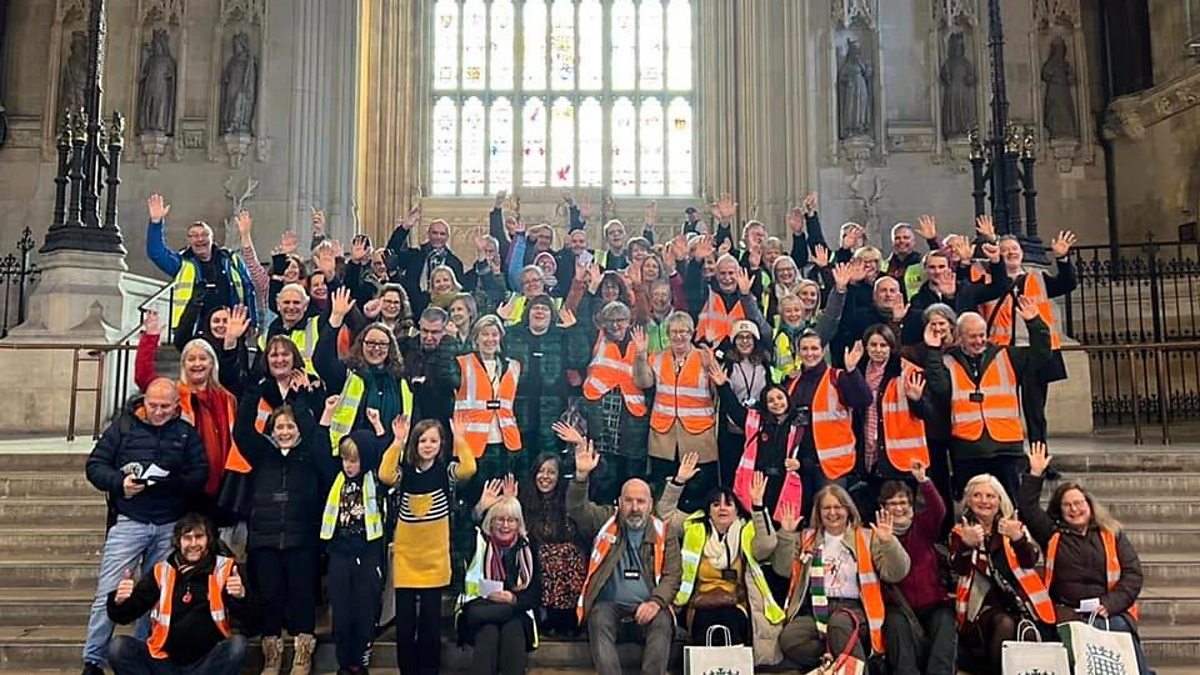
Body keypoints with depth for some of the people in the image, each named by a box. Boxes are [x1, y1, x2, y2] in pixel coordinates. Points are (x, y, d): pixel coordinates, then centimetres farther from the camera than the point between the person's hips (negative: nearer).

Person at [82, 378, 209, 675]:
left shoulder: (186, 433, 5)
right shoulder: (123, 425, 2)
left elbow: (201, 473, 1)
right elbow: (95, 465, 2)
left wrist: (174, 482, -19)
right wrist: (119, 482, -16)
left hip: (170, 527, 2)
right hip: (129, 522, -2)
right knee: (109, 592, -4)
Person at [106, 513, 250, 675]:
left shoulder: (225, 568, 1)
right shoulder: (161, 571, 6)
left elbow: (246, 616, -9)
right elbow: (124, 616, 6)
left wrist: (240, 597, -32)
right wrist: (119, 601, -18)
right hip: (165, 661, 2)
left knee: (237, 644, -31)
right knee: (118, 647, -20)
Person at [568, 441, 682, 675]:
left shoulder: (664, 533, 12)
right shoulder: (606, 520, 12)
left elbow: (672, 575, 4)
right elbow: (577, 508, -4)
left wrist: (655, 603, -15)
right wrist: (581, 475, -22)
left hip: (647, 609, 1)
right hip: (610, 605, 0)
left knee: (662, 622, -30)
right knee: (599, 619, -31)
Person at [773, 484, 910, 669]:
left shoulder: (867, 537, 11)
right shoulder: (807, 538, 17)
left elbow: (895, 574, 1)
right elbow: (783, 568, 7)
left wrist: (888, 542, -14)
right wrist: (786, 534, -3)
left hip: (853, 608, -2)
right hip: (815, 609, 3)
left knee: (839, 623, -39)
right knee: (788, 639, -29)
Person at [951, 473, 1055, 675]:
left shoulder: (1015, 527, 13)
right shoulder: (960, 532, 9)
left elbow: (1030, 562, -5)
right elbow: (959, 569, -9)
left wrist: (1017, 537, -25)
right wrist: (966, 544, -29)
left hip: (1018, 601, 1)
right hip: (985, 603, -1)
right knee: (1005, 625, -32)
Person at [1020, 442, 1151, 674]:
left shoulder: (1111, 534, 15)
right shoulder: (1053, 534, 16)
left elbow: (1133, 573, 7)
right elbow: (1027, 508, 6)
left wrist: (1110, 604, -7)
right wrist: (1035, 474, 0)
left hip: (1109, 611, 1)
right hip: (1067, 612, 0)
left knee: (1119, 627, -31)